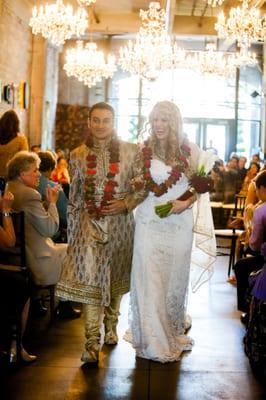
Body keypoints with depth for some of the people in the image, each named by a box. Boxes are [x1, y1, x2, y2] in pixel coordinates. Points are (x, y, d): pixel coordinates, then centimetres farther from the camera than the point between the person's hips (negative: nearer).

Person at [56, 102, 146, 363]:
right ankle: (92, 343, -6)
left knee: (115, 278, 14)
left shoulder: (130, 151, -1)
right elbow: (74, 197, 7)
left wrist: (126, 203, -14)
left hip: (120, 224, 0)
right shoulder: (78, 155, 4)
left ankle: (111, 326, 36)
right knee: (89, 279, -9)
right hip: (90, 224, 0)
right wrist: (71, 233, 7)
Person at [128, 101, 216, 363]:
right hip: (150, 223, 0)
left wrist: (186, 203, -12)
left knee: (175, 277, 12)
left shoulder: (190, 151, -1)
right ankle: (153, 339, 11)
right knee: (148, 278, -1)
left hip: (179, 224, 0)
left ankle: (174, 333, 31)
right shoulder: (143, 152, 0)